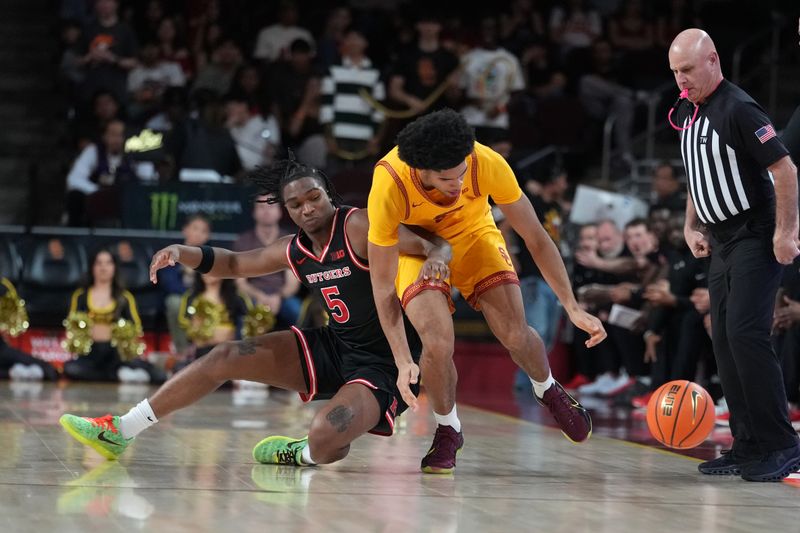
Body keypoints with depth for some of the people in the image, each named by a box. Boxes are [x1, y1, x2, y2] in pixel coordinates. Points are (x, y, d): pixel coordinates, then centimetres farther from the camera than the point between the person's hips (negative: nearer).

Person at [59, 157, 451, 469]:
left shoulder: (359, 226, -16)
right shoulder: (293, 251, 5)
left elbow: (439, 246, -20)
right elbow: (235, 264, 21)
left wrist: (436, 257, -45)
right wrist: (183, 253, 4)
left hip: (383, 363, -8)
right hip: (334, 347, 8)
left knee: (326, 437, -37)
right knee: (226, 357, 4)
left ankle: (304, 456, 4)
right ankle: (119, 432, 12)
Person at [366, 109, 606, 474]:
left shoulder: (488, 164, -33)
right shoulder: (389, 186, -36)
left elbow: (536, 238, -19)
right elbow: (382, 284, -27)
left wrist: (572, 308, -23)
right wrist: (403, 360, -34)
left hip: (473, 235, 2)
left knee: (515, 334, -13)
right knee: (438, 341, -24)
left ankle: (547, 389, 23)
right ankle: (447, 431, 4)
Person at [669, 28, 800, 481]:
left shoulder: (738, 109, -15)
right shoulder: (688, 114, 12)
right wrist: (692, 226, 14)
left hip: (756, 237, -9)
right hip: (723, 242, 9)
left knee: (746, 333, -17)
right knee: (724, 340, 6)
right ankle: (749, 447, 12)